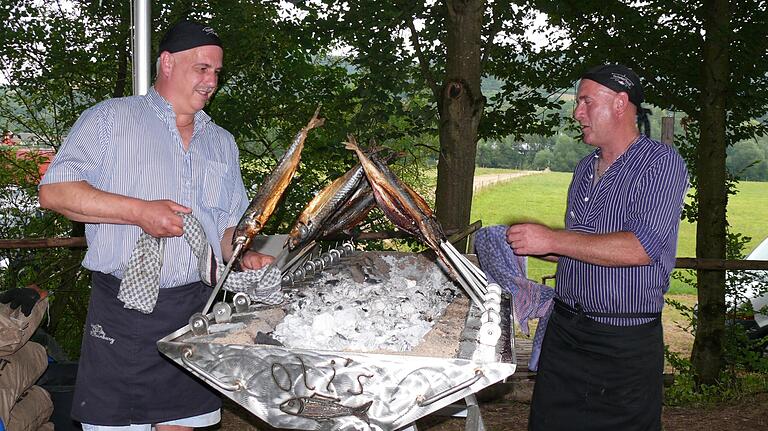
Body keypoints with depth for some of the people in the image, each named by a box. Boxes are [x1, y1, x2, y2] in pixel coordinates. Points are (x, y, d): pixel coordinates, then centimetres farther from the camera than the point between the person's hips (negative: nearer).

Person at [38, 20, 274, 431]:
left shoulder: (222, 143, 18)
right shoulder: (109, 118, 2)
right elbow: (54, 191, -7)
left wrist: (244, 256, -2)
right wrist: (140, 212, -16)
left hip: (196, 312, 4)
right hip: (123, 312, -4)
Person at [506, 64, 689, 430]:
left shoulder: (661, 163, -10)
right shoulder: (585, 168, 14)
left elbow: (642, 247, -23)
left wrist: (552, 240, -21)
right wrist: (530, 245, 7)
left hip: (625, 344, -6)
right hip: (564, 329, 7)